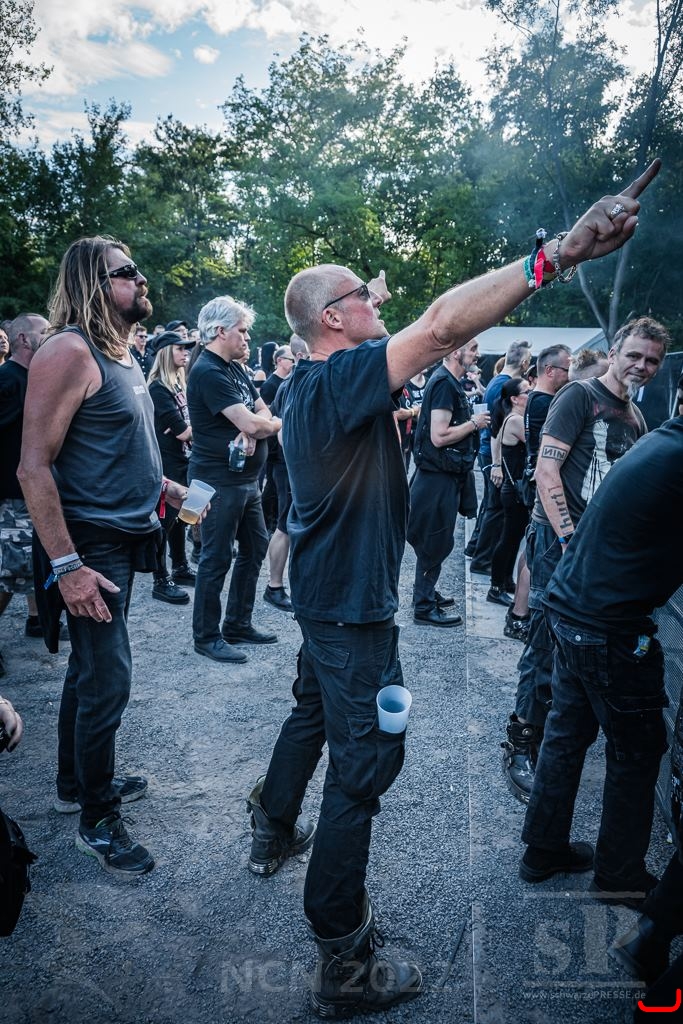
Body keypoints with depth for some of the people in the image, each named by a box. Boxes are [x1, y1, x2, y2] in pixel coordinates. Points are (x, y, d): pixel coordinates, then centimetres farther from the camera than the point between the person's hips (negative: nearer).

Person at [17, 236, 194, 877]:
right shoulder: (70, 352, -17)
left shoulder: (122, 356, 13)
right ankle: (97, 822, 17)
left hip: (122, 538, 9)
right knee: (107, 680, -2)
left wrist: (166, 488, 15)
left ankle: (76, 782, 38)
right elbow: (34, 467, -22)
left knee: (90, 669, 20)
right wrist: (65, 566, -25)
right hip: (89, 546, -9)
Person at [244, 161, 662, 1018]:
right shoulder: (341, 378, -23)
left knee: (314, 712, 27)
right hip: (352, 605, -10)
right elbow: (442, 324, -34)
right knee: (365, 758, -3)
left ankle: (273, 829, 49)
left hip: (324, 592, 11)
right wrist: (561, 252, -36)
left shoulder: (314, 382, 7)